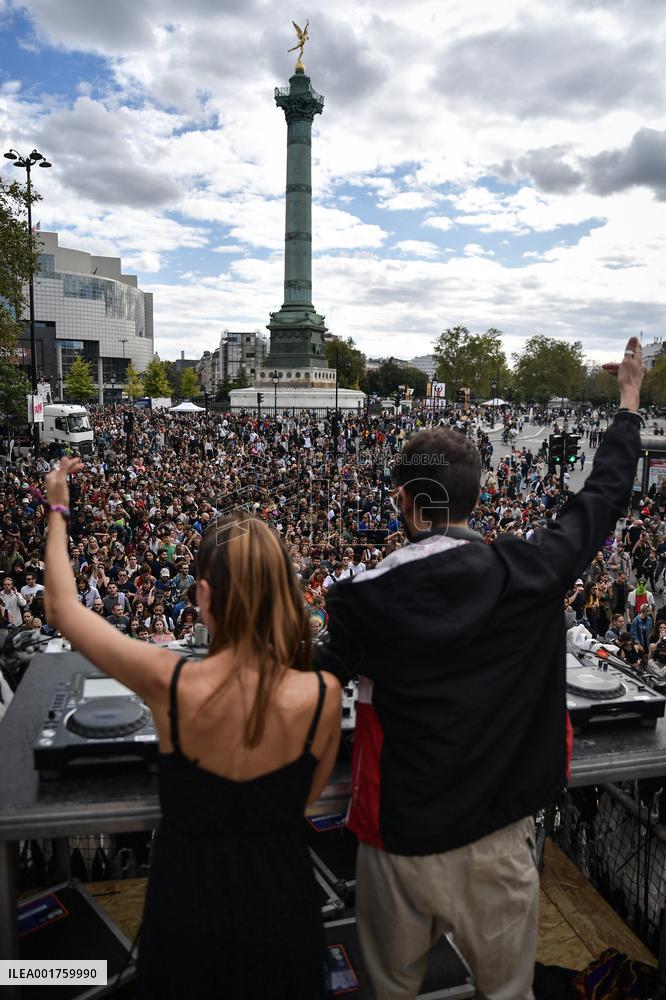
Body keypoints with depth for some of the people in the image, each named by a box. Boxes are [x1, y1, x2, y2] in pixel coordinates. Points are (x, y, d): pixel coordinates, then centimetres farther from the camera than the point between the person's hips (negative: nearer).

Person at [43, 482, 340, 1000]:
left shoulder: (168, 682, -27)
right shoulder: (323, 693, -24)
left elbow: (64, 608, -9)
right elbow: (309, 792, -3)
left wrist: (57, 510, 2)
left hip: (188, 894, 0)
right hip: (280, 894, 1)